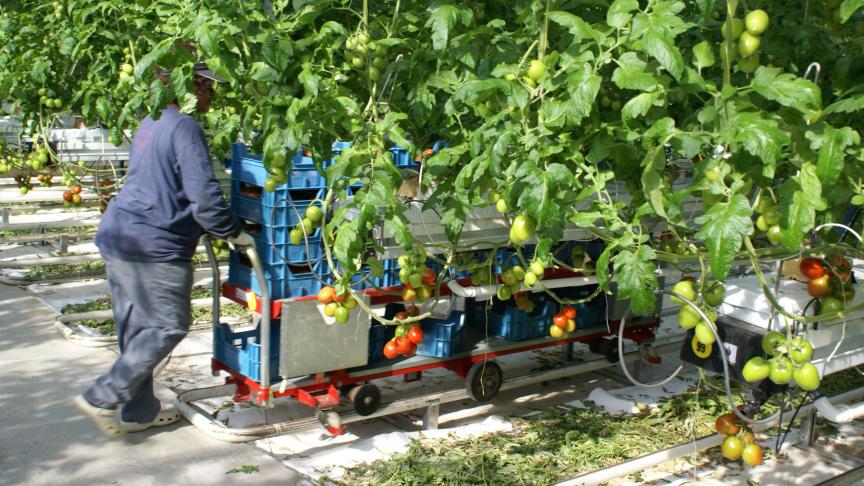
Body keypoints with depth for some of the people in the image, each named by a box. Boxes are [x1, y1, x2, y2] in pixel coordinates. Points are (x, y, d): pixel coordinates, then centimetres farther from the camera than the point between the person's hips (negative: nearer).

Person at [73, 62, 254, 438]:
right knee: (168, 326, 2)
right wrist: (234, 233, -6)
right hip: (153, 247, -10)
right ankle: (103, 398, 2)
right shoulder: (185, 127, -15)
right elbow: (204, 196, -20)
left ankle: (139, 411, 26)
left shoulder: (150, 123, 16)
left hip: (116, 235, 10)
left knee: (135, 328, 16)